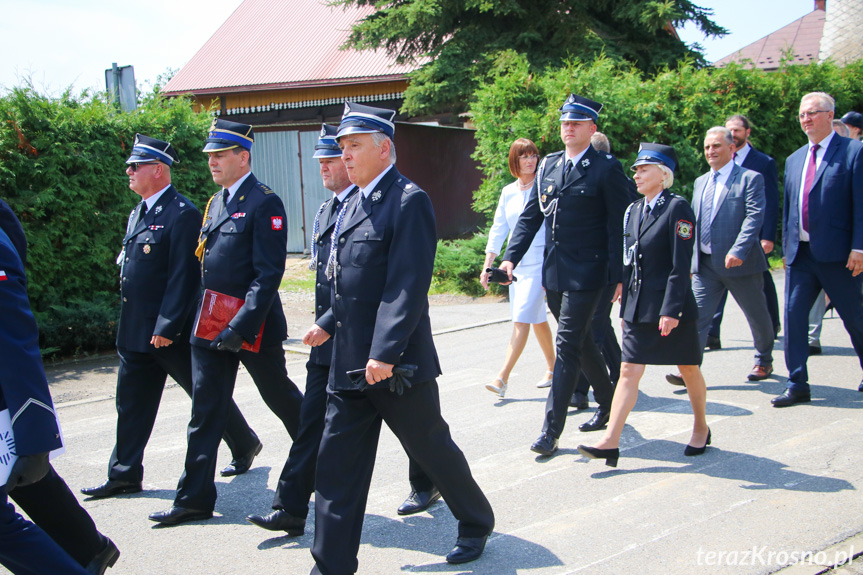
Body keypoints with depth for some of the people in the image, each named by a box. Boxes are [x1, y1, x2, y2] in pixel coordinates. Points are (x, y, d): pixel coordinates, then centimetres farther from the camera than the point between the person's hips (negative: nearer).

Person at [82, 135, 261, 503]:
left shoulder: (181, 215, -16)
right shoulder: (139, 212, 13)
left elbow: (183, 277, -20)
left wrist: (167, 327, -22)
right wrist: (129, 326, 18)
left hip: (171, 332, -9)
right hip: (135, 331, 9)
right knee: (131, 402, 11)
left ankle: (245, 445, 26)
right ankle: (125, 475, 19)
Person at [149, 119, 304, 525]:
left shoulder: (264, 203, -13)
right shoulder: (216, 202, 13)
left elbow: (268, 274, -19)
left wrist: (241, 325, -24)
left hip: (253, 326, -7)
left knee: (281, 397, 10)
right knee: (205, 411, 6)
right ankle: (195, 498, 12)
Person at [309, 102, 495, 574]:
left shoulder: (408, 200, -14)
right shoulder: (354, 203, 13)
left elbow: (408, 286, -22)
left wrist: (386, 352, -25)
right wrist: (329, 323, 16)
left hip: (397, 364, -8)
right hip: (349, 365, 8)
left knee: (432, 449, 10)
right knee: (336, 464, 6)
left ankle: (476, 523, 35)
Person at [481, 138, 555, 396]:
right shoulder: (508, 192, 11)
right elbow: (498, 229, 13)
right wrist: (487, 265, 9)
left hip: (540, 261, -6)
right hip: (516, 263, 6)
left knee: (522, 319, -12)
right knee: (537, 318, 14)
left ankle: (503, 377, -15)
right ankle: (552, 367, 30)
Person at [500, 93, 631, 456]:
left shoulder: (606, 169, -6)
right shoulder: (548, 166, 11)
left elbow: (619, 226, -8)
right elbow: (530, 216, 12)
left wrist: (619, 276, -12)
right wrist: (511, 257, 1)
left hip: (585, 274, -6)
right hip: (553, 273, 7)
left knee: (568, 347, -7)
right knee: (580, 342, 18)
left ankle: (551, 431, -3)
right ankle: (608, 403, 38)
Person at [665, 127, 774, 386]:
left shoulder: (750, 178, -5)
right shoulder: (700, 182, 15)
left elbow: (754, 216, -16)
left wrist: (738, 250, -28)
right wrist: (689, 260, 13)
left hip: (739, 263, -4)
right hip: (705, 264, 5)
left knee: (757, 316, 11)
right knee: (697, 316, -6)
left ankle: (764, 362, 32)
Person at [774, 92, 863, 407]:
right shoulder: (794, 160, 15)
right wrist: (787, 248, 15)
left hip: (838, 253, -5)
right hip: (800, 252, 5)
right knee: (793, 315, 0)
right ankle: (797, 385, 7)